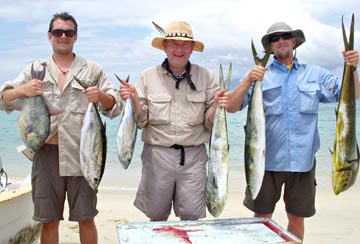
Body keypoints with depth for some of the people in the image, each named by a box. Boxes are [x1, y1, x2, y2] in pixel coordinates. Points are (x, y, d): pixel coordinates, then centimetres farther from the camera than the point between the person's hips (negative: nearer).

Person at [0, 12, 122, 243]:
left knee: (86, 220, 7)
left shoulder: (92, 70, 9)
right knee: (48, 221, 11)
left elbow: (116, 106, 6)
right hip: (46, 154, 2)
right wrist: (21, 91, -13)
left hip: (81, 155, -1)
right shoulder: (35, 70, 13)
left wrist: (101, 96, -17)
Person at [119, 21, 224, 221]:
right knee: (157, 217, 13)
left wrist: (217, 105, -16)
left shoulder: (205, 77, 5)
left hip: (194, 157, 0)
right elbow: (141, 121, 2)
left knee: (192, 218, 5)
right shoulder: (148, 76, 4)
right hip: (157, 154, 0)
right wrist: (134, 100, -15)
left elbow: (209, 123, 3)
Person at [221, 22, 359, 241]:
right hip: (268, 160, -2)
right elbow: (232, 107, -5)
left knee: (297, 217, 13)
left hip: (303, 161, 2)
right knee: (262, 217, 5)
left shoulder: (315, 74, 12)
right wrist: (248, 80, -20)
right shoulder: (260, 75, 5)